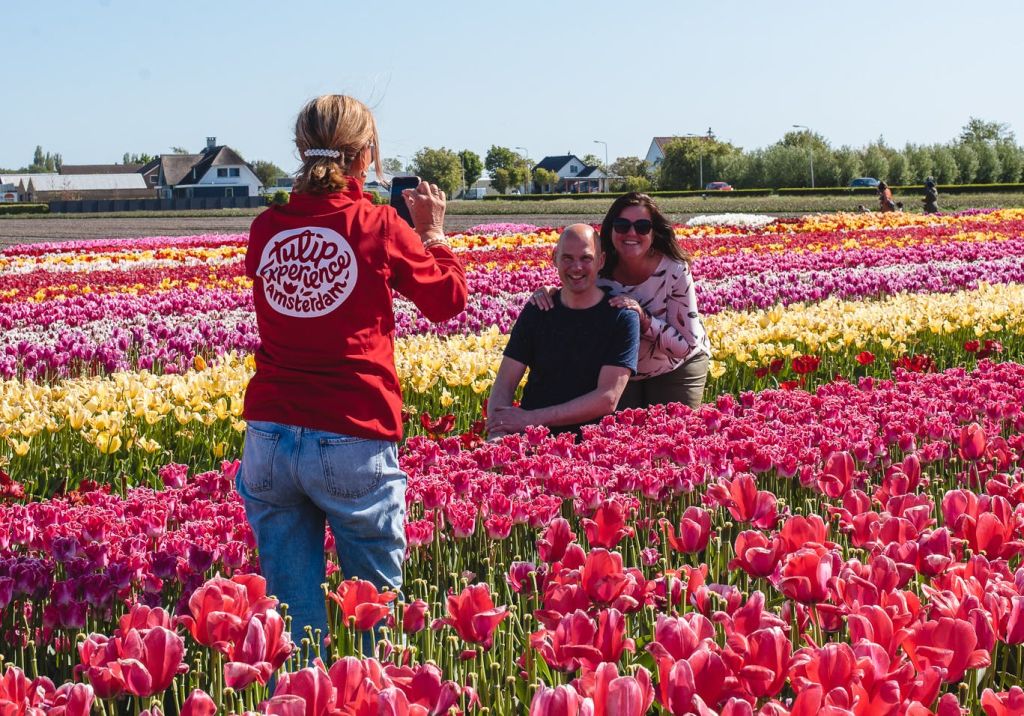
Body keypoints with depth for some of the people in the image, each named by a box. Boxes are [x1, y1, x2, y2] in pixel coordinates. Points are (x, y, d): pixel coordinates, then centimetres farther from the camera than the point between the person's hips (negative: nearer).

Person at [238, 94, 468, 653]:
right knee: (374, 602, 11)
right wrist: (432, 232, 21)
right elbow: (449, 300, 8)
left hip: (269, 438, 3)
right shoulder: (380, 227, -6)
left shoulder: (265, 229, 4)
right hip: (352, 440, -3)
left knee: (289, 606, 9)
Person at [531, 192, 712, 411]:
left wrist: (643, 319, -37)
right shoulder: (598, 271, -21)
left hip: (676, 366, -2)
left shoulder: (675, 271, -26)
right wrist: (545, 295, -27)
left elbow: (688, 345, -24)